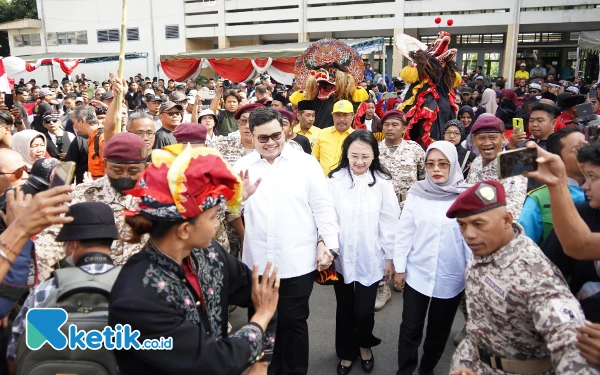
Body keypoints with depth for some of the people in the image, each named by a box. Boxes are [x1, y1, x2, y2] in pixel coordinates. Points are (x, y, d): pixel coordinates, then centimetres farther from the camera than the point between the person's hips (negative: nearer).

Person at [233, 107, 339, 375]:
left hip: (297, 261, -3)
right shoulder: (243, 166, 2)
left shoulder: (306, 163, -5)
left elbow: (323, 206, -3)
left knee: (293, 321, 12)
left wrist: (329, 244, -7)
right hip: (257, 261, 3)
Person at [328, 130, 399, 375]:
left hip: (371, 258, -1)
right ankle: (347, 352, 40)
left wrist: (390, 257, 1)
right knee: (345, 309, 16)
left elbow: (390, 222, -3)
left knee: (363, 311, 5)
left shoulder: (382, 182, -9)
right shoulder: (335, 180, -10)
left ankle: (365, 344, 38)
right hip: (341, 257, 1)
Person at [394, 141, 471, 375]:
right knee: (410, 329, 7)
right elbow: (405, 231, 0)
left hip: (451, 277, 0)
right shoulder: (416, 193, -5)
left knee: (439, 330, 17)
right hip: (417, 274, 0)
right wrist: (399, 268, 1)